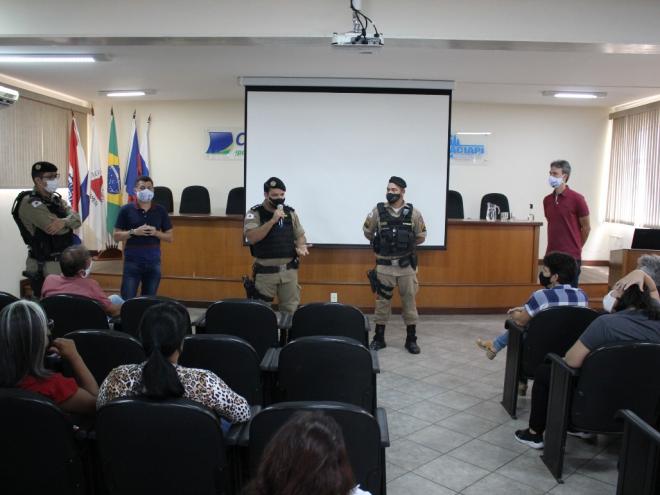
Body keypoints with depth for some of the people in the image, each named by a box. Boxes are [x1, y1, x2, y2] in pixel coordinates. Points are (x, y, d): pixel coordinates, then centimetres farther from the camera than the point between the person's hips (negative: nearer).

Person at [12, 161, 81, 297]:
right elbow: (56, 227, -25)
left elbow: (77, 219, -4)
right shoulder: (30, 203, -14)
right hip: (45, 265, -8)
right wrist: (69, 222, -5)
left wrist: (64, 222, -25)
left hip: (64, 260, 8)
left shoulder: (55, 199, 12)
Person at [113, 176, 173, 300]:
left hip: (153, 262, 2)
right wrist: (134, 232, -15)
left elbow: (170, 237, 7)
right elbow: (117, 236, 0)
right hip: (132, 262, -2)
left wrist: (156, 233, -11)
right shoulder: (126, 210, -1)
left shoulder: (160, 211, 4)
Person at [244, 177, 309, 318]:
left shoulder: (290, 213, 6)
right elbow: (251, 238, -20)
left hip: (289, 270, 3)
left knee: (291, 311, 9)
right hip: (265, 271, -3)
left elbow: (300, 236, 15)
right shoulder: (254, 213, -6)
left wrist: (301, 247, -8)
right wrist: (272, 221, -25)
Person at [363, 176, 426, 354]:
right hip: (384, 265, 0)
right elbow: (367, 232, 8)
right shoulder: (378, 211, -4)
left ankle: (411, 340, 19)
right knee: (382, 301, 8)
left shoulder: (413, 213, -3)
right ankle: (379, 338, 20)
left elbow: (421, 236, 8)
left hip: (406, 265, 0)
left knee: (409, 301, 7)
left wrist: (406, 244, 5)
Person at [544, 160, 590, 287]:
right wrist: (554, 245, 15)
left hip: (571, 256, -5)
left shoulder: (577, 199, -8)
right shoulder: (547, 200, 8)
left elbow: (586, 227, -1)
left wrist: (576, 247, 8)